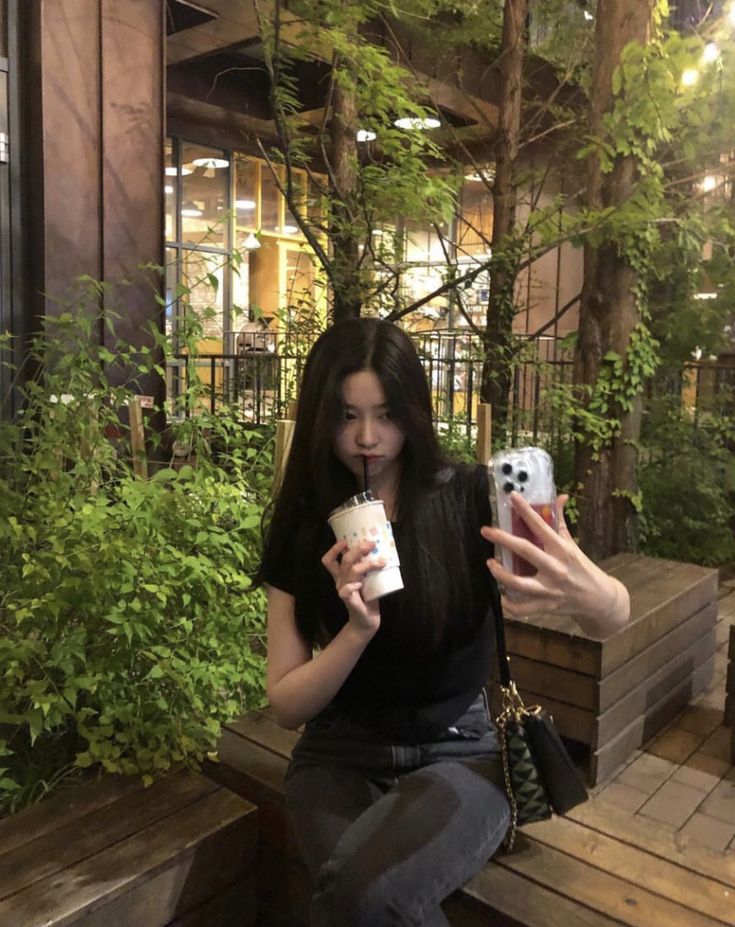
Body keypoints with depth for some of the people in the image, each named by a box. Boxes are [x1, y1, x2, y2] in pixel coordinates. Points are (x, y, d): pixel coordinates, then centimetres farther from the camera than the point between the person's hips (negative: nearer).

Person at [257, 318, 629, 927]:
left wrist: (588, 591, -42)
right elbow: (286, 706, -4)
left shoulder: (469, 499, -10)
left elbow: (616, 616, -16)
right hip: (339, 757, 2)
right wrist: (358, 628, -23)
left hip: (458, 753, -1)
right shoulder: (302, 528, -3)